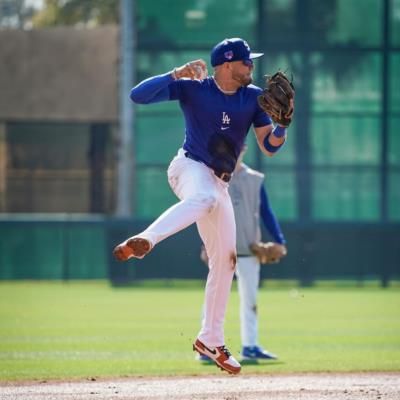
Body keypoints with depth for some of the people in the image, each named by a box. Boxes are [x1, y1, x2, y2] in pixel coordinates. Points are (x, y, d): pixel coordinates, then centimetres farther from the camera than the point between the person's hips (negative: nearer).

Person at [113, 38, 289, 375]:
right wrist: (176, 74, -24)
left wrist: (283, 124, -19)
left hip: (219, 183, 7)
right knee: (205, 197, -42)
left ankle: (211, 340, 17)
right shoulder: (193, 89, -6)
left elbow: (270, 146, 2)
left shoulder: (253, 97, 7)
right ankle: (143, 241, -61)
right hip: (189, 167, -7)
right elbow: (138, 95, -13)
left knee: (225, 259, 7)